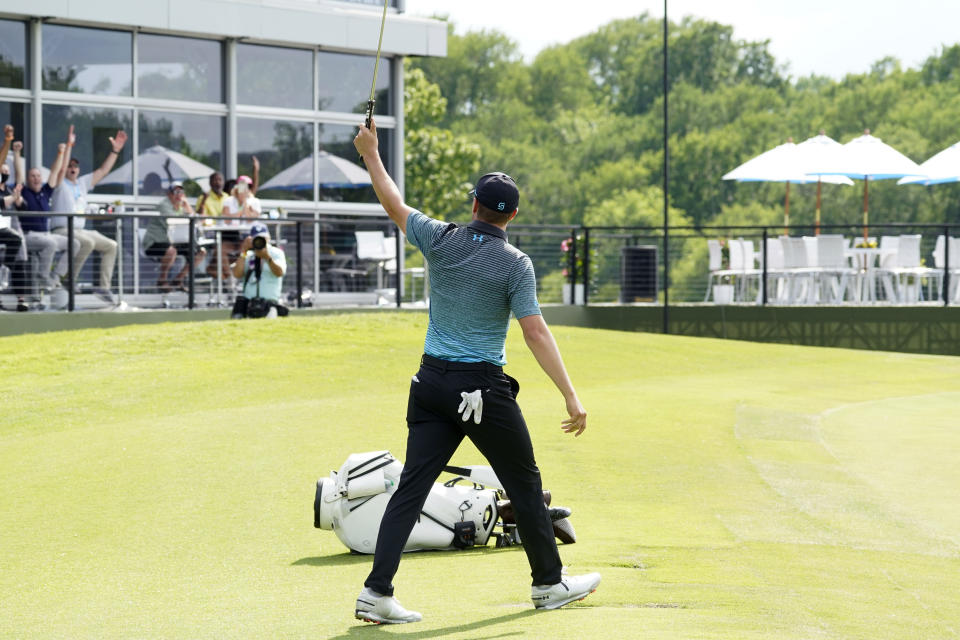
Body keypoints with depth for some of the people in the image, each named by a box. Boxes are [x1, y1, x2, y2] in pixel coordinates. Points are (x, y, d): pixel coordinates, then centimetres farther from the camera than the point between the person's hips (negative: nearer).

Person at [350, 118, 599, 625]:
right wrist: (570, 396, -14)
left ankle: (377, 592, -7)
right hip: (484, 389, -4)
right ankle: (549, 583, 23)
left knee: (412, 484, 1)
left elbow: (394, 206, 17)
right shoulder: (515, 264, -9)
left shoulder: (440, 240, 1)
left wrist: (370, 153, 32)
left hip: (431, 383, 4)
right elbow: (535, 333, -14)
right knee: (524, 484, 12)